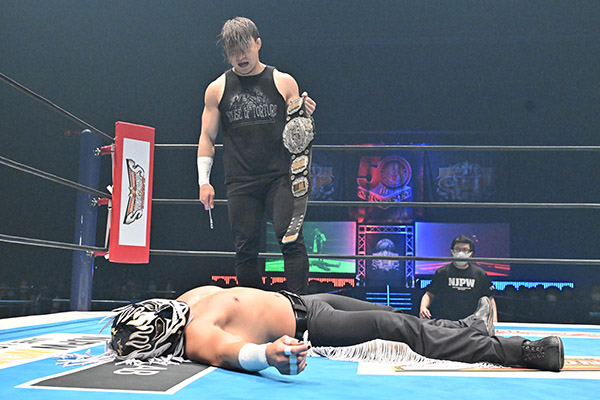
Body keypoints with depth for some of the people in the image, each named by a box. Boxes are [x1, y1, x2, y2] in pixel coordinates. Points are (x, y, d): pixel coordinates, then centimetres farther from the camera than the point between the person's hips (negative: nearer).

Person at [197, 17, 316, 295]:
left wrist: (304, 117, -11)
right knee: (245, 249, 3)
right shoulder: (217, 89, 10)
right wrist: (204, 181, 4)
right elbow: (207, 137, 13)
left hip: (280, 176, -1)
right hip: (240, 182, 1)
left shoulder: (284, 83, 7)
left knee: (291, 240, -13)